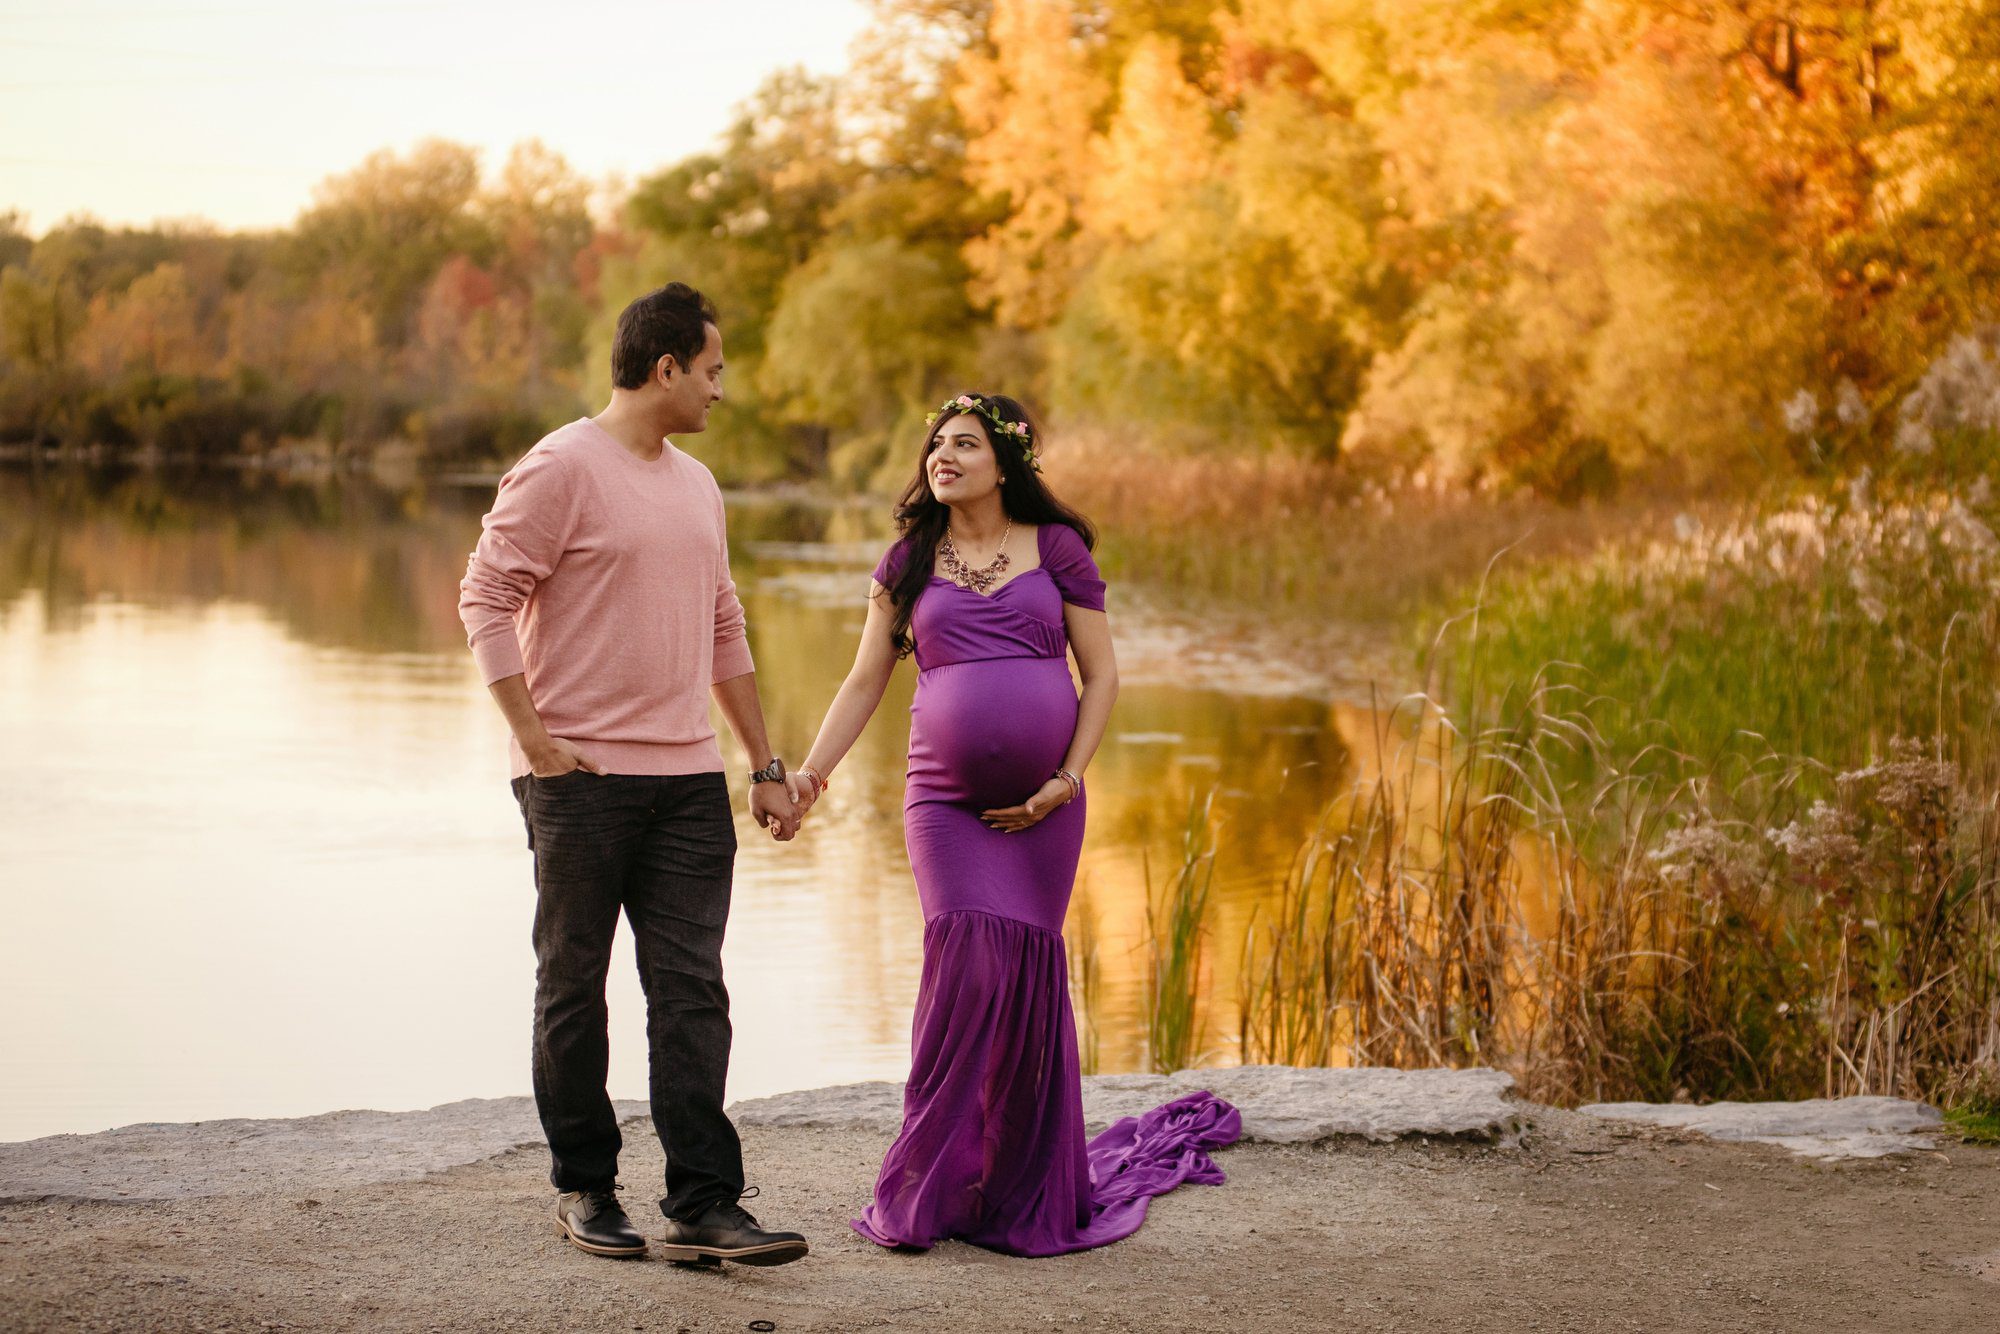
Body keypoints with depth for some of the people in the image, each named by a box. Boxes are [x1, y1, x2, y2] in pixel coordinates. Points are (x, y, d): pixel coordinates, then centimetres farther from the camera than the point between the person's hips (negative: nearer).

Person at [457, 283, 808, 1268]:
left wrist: (767, 766, 19)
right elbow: (486, 598, -10)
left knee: (691, 991, -1)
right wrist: (533, 738, -15)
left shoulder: (696, 485, 16)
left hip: (687, 778, 6)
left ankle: (703, 1206, -2)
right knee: (573, 987, 5)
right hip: (581, 775, -6)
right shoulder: (562, 469, -7)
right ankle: (583, 1189, 17)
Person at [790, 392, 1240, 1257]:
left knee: (1028, 977, 0)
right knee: (969, 964, -15)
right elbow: (865, 680, 11)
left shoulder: (1055, 548, 5)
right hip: (944, 798, 0)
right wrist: (811, 770, -1)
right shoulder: (911, 561, 10)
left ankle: (1025, 1191, 13)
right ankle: (923, 1191, -5)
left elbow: (1101, 675, 5)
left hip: (1042, 804, 0)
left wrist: (1066, 781, -5)